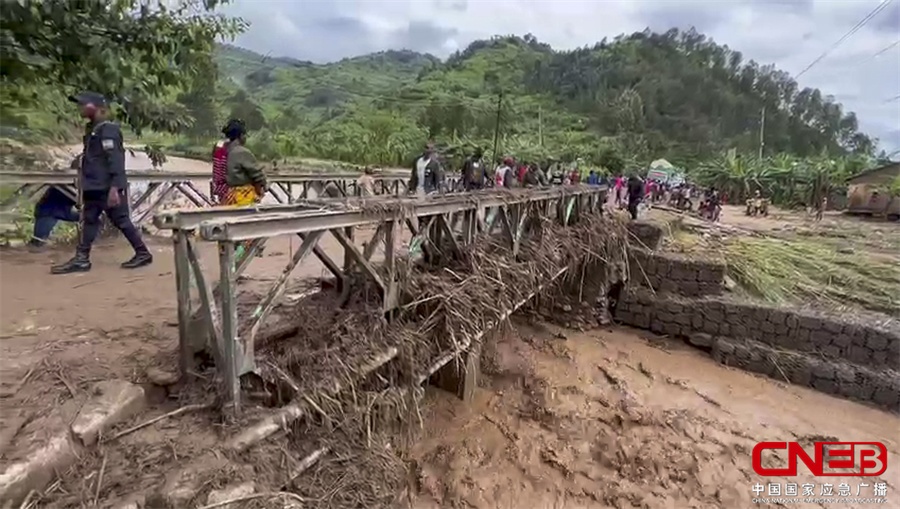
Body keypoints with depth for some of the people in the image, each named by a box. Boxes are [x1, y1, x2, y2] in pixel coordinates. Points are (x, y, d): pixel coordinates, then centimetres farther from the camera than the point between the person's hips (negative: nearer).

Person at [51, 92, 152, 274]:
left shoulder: (108, 130, -14)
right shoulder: (92, 129, 15)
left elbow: (115, 160, -21)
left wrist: (114, 187, -26)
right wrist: (85, 184, 24)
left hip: (107, 187, -10)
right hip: (94, 187, 10)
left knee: (121, 221, -4)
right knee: (89, 220, 10)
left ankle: (143, 253, 6)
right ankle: (81, 259, 15)